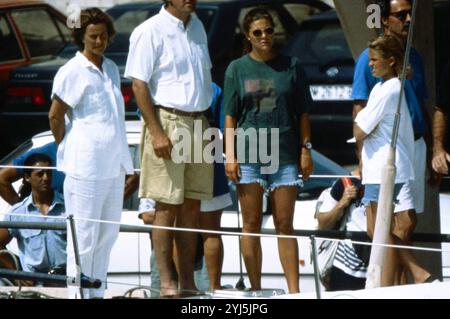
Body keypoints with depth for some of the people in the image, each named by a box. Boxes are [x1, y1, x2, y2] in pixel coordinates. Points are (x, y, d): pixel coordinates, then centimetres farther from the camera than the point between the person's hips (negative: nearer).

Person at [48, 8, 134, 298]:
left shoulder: (111, 69, 13)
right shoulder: (72, 72, -9)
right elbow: (55, 115, -7)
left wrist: (124, 159, 17)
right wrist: (68, 149, -4)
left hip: (114, 164, 8)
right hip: (86, 166, -8)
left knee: (108, 232, 12)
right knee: (84, 236, -5)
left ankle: (97, 291, 20)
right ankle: (79, 294, -1)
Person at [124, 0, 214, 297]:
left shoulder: (197, 27, 15)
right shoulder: (150, 31, -9)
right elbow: (139, 84, -12)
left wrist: (208, 124, 18)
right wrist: (156, 132, -18)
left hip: (198, 124, 7)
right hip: (168, 122, -7)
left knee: (192, 206, 7)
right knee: (168, 206, -5)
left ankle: (188, 283, 11)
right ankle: (167, 283, -3)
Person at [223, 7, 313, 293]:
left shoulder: (291, 67, 8)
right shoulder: (238, 69, 8)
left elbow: (303, 113, 10)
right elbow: (230, 116, 6)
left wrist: (306, 149, 3)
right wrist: (230, 155, -2)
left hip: (285, 155, 0)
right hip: (248, 154, 0)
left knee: (284, 225, -1)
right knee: (252, 224, 1)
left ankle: (294, 290, -2)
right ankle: (255, 291, 4)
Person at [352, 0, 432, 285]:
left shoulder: (414, 57, 14)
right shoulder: (370, 58, -5)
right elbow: (359, 112, -7)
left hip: (416, 146, 7)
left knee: (409, 222, 6)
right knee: (404, 222, -16)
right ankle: (419, 274, -22)